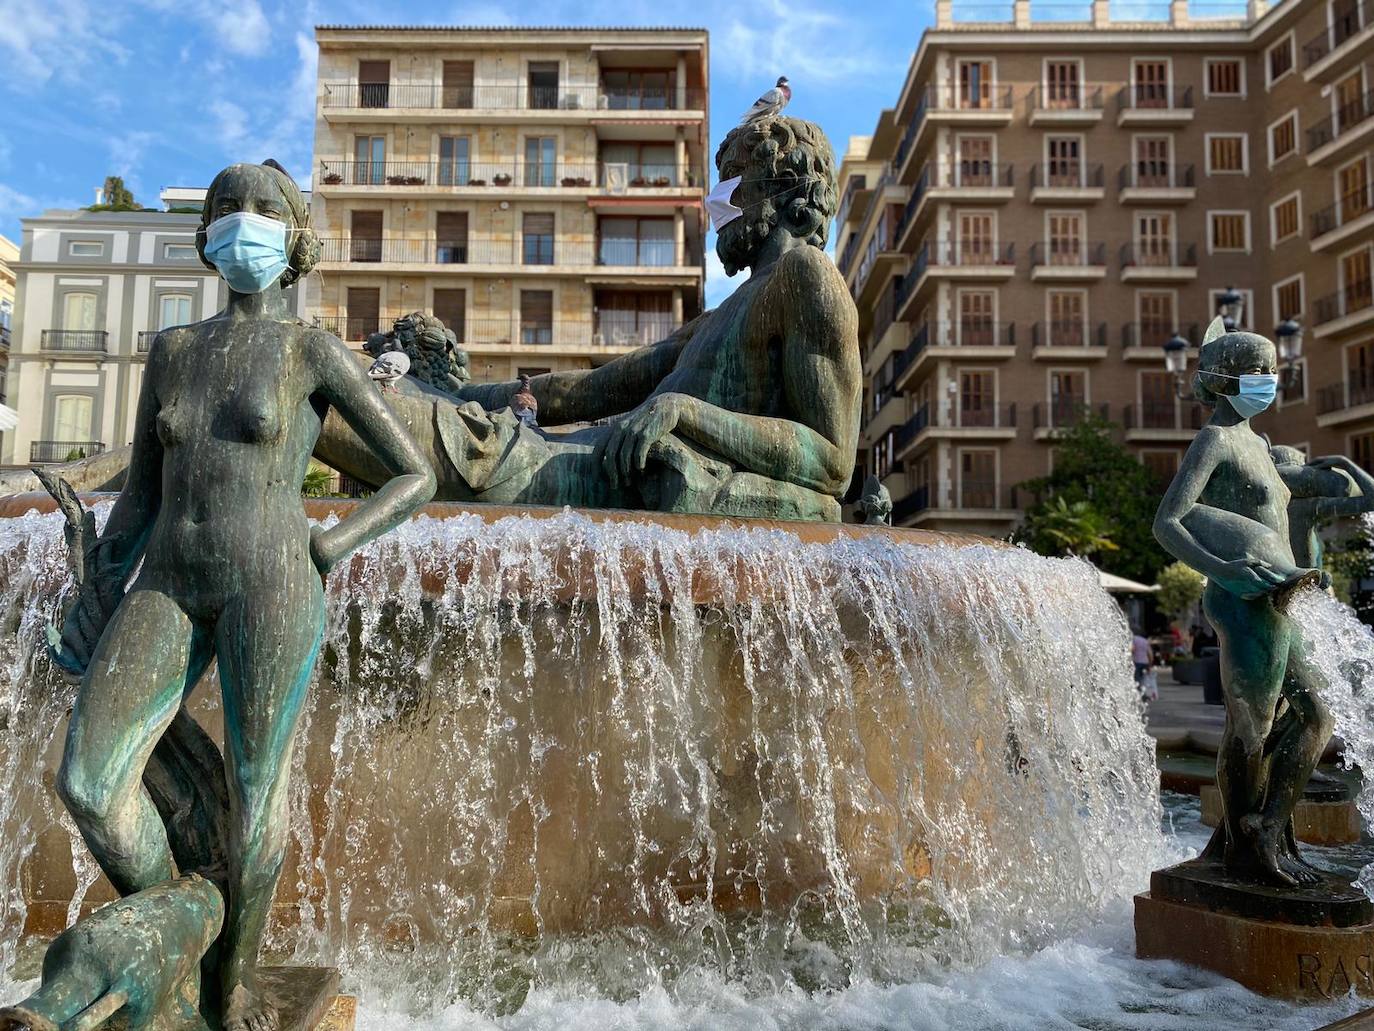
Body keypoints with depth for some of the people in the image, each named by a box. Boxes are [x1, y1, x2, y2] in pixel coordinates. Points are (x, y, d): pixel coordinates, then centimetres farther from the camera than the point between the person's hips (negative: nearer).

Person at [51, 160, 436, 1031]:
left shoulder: (315, 351, 1)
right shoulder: (173, 349, 16)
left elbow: (418, 474, -1)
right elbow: (141, 494, 18)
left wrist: (318, 557, -7)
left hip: (268, 586, -4)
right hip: (170, 589, 5)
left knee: (258, 788, 4)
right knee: (88, 781, -8)